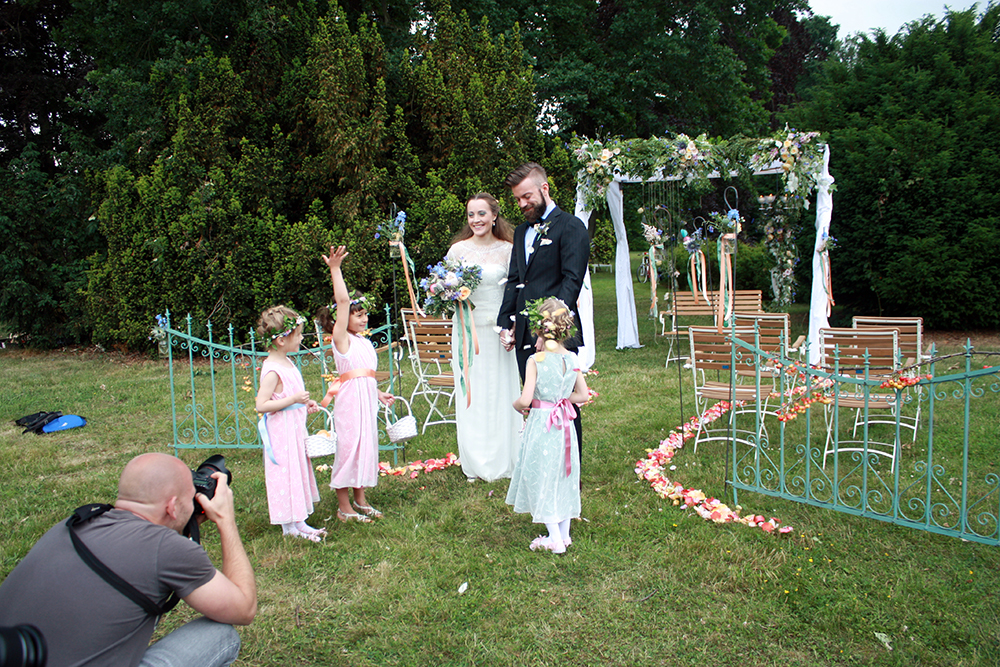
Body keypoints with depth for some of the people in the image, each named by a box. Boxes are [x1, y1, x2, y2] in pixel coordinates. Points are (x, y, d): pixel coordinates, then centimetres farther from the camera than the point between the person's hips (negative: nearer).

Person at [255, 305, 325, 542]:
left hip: (295, 429, 10)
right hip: (281, 431, -10)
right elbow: (261, 405, -25)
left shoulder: (287, 362, 9)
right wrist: (294, 400, -25)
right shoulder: (272, 370, -22)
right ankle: (290, 525, 11)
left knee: (297, 471, 15)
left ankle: (297, 520, 26)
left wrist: (305, 403, 8)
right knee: (286, 472, -1)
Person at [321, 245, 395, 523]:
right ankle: (344, 507, 9)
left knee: (366, 444, 14)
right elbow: (342, 301, -17)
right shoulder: (342, 338, -6)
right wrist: (335, 269, -18)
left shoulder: (365, 342, 17)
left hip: (367, 399, 8)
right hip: (350, 399, -8)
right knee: (349, 446, -3)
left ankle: (360, 500, 28)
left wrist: (379, 394, 15)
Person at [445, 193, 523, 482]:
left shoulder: (507, 250, 1)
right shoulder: (458, 249, 3)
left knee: (500, 390, 4)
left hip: (499, 328, 0)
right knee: (471, 391, 5)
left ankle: (502, 459, 20)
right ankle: (476, 462, 18)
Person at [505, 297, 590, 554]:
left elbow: (525, 399, -20)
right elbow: (582, 395, 5)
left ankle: (555, 540, 12)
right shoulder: (572, 359, -1)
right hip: (565, 425, 5)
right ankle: (565, 534, 27)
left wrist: (516, 405, 0)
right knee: (563, 476, 17)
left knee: (541, 478, 9)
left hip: (541, 424, -5)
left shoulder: (535, 360, -16)